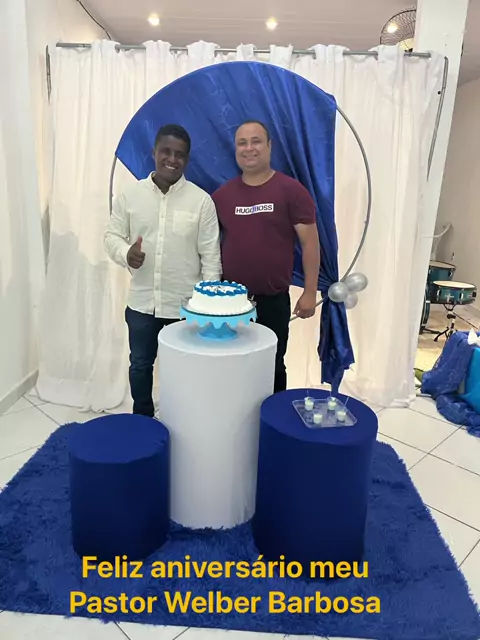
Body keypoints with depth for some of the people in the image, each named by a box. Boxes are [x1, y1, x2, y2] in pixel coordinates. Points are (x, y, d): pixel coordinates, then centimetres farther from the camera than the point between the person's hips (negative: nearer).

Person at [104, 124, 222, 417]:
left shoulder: (201, 200, -6)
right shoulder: (130, 195, 0)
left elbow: (210, 255, -6)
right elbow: (112, 236, 7)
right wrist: (125, 254, -17)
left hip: (186, 305, -2)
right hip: (141, 303, 3)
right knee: (140, 365, 17)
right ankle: (142, 422, 41)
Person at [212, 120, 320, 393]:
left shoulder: (291, 190, -5)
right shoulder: (222, 194, 5)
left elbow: (310, 242, -6)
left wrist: (310, 292, -8)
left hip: (273, 300, -2)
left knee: (273, 368, 13)